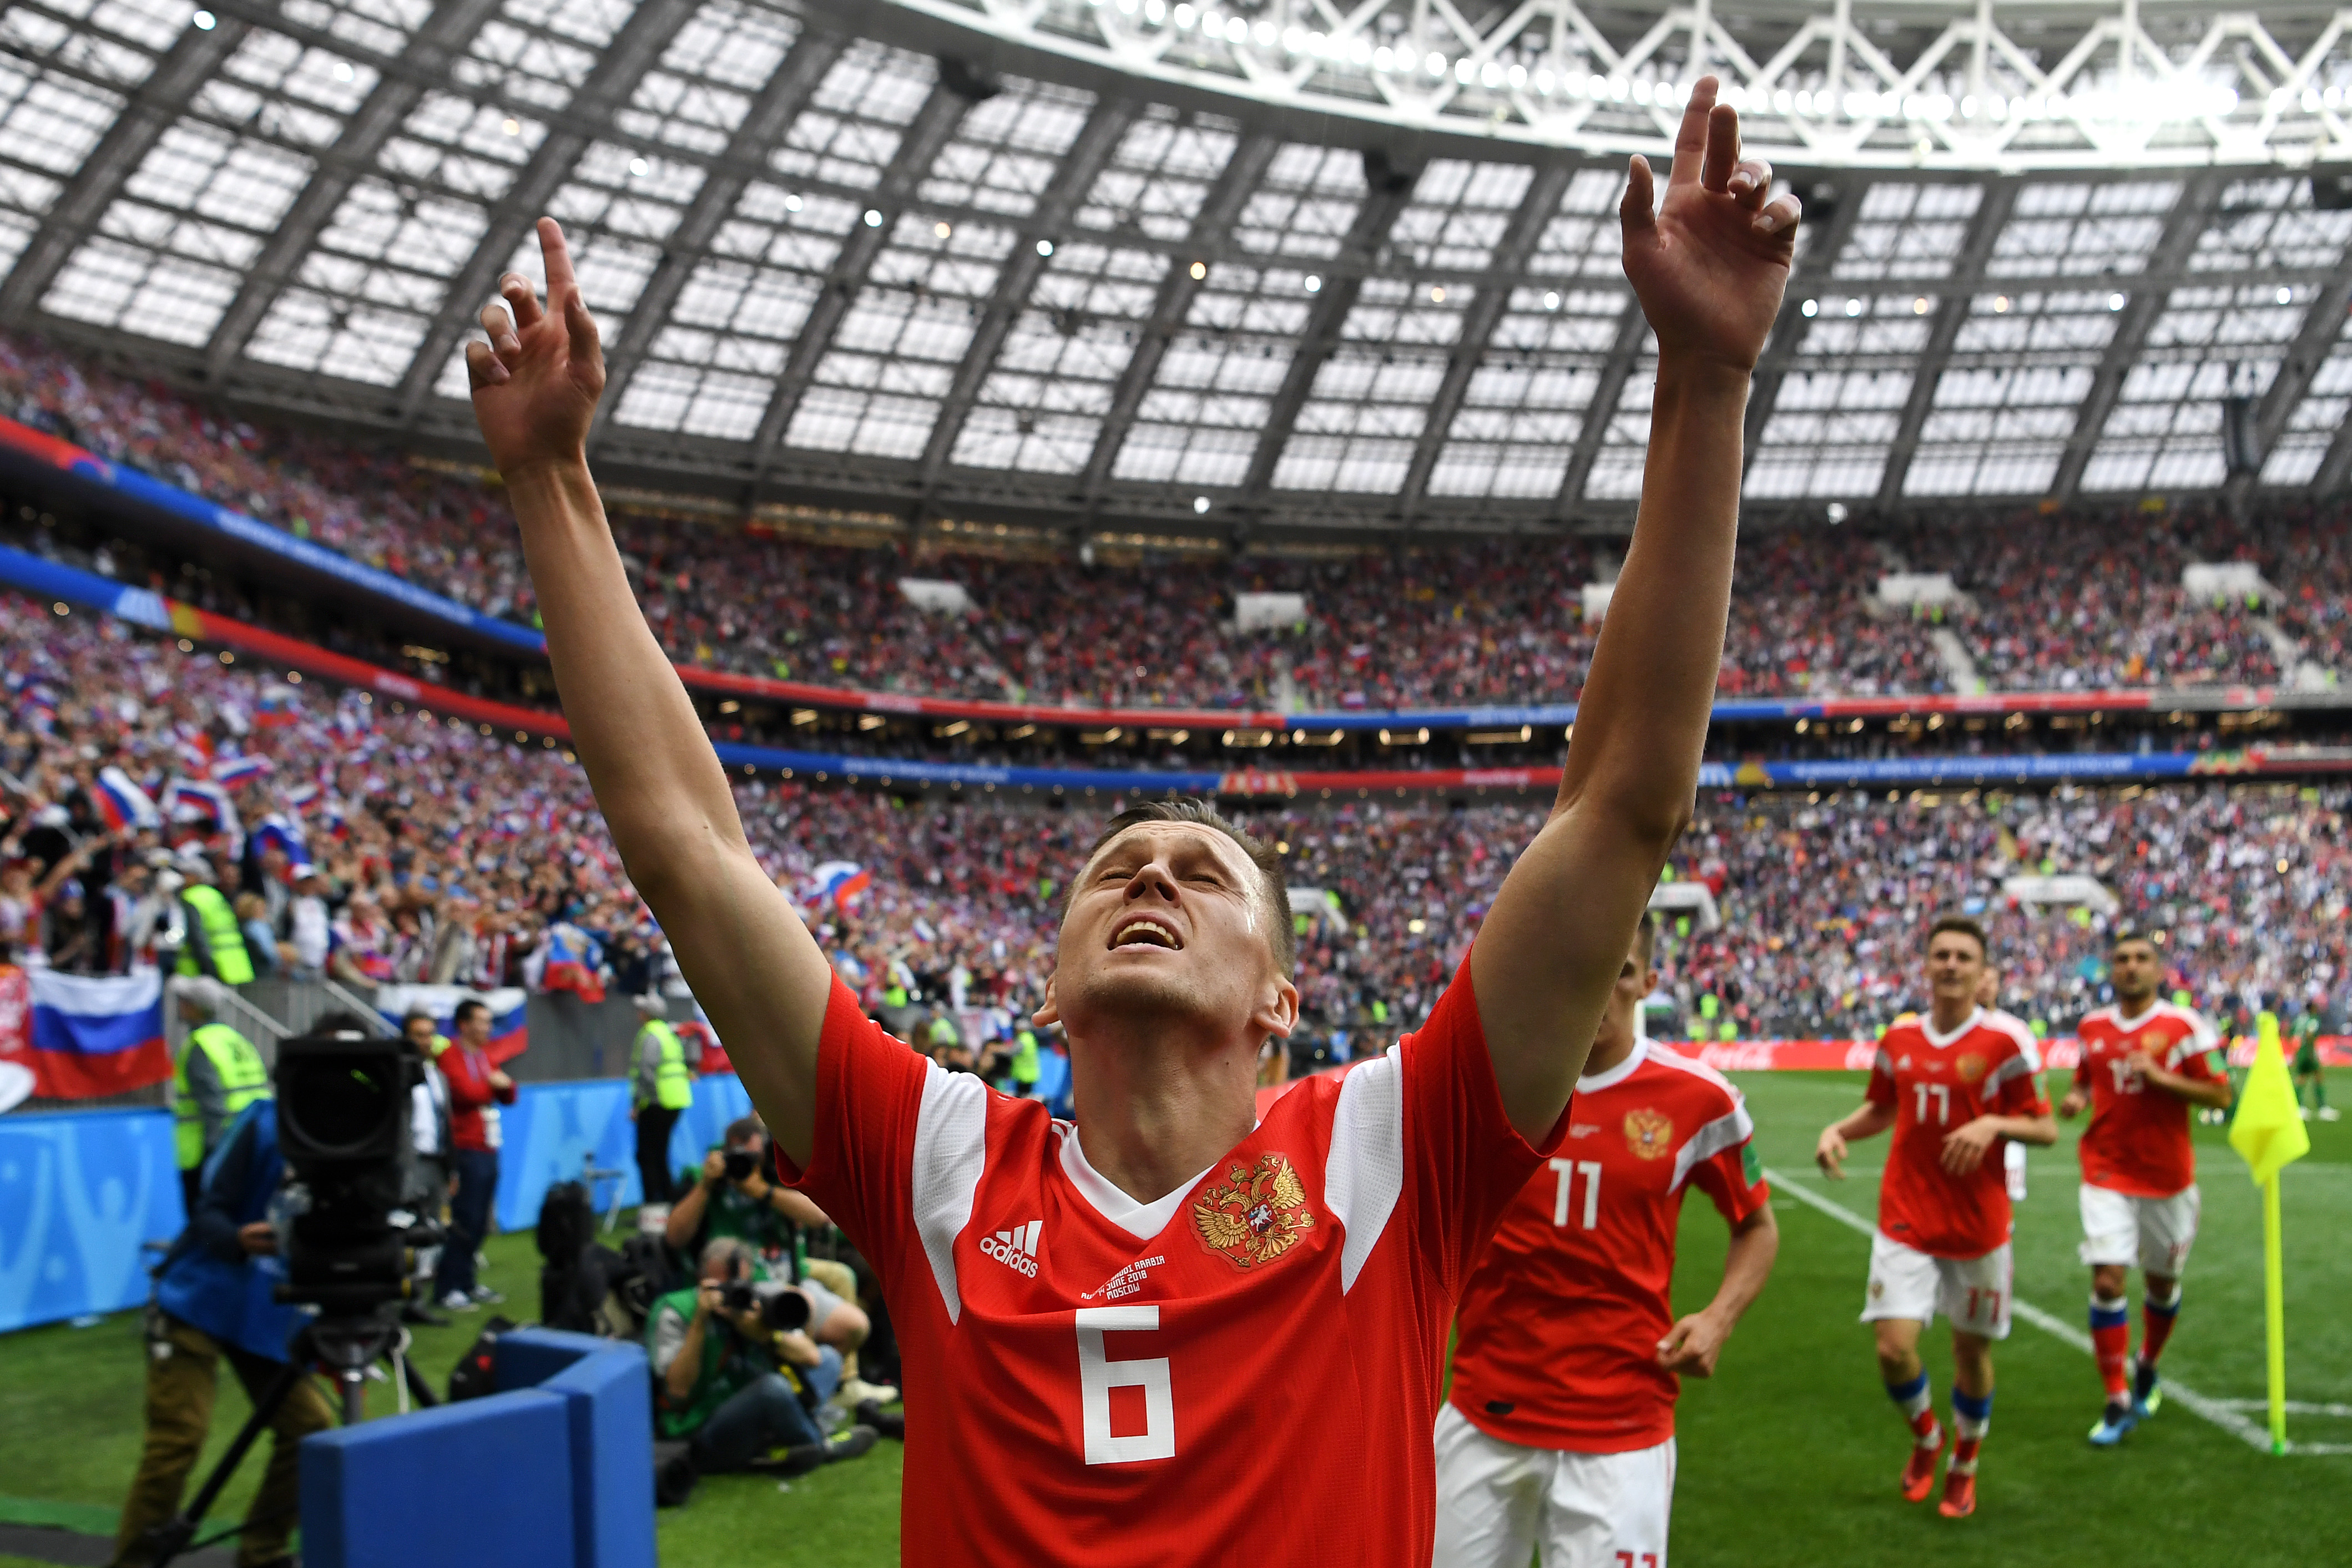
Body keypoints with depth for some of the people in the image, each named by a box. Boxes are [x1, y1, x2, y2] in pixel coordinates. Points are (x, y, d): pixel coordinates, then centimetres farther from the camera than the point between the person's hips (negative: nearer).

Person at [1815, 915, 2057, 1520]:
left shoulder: (2005, 1040, -7)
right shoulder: (1898, 1039, 3)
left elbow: (2046, 1129, -4)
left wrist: (1994, 1124, -22)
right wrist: (1838, 1131, 1)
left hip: (1978, 1226, -2)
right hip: (1905, 1221, 2)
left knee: (1971, 1350, 10)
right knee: (1894, 1347, -9)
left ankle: (1963, 1466, 35)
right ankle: (1926, 1437, 24)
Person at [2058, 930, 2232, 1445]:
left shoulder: (2184, 1026, -6)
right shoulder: (2091, 1028, 4)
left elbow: (2220, 1094, -7)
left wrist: (2160, 1077, -19)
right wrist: (2076, 1098, -2)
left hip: (2167, 1177, -1)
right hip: (2107, 1175, 1)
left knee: (2162, 1284, 13)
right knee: (2106, 1281, -11)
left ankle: (2146, 1366, 42)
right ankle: (2118, 1402, -3)